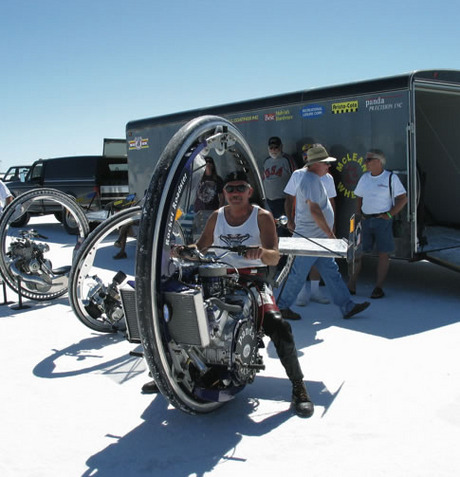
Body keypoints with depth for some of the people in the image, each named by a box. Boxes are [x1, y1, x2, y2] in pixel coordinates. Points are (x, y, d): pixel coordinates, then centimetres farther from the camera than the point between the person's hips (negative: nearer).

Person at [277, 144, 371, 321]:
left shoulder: (312, 179, 16)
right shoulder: (311, 181, -18)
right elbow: (314, 210, -25)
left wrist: (293, 221, 33)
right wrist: (330, 234, -23)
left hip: (318, 240, 11)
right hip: (309, 239, -11)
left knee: (331, 272, 9)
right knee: (298, 275, 0)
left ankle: (347, 307, 13)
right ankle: (281, 307, 12)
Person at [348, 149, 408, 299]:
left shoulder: (391, 178, -3)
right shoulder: (364, 178, 12)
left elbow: (403, 198, -4)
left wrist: (389, 214, -11)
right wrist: (358, 213, 7)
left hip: (382, 220, -5)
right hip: (365, 220, 5)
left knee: (383, 254, 0)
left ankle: (378, 288, 7)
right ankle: (351, 286, 8)